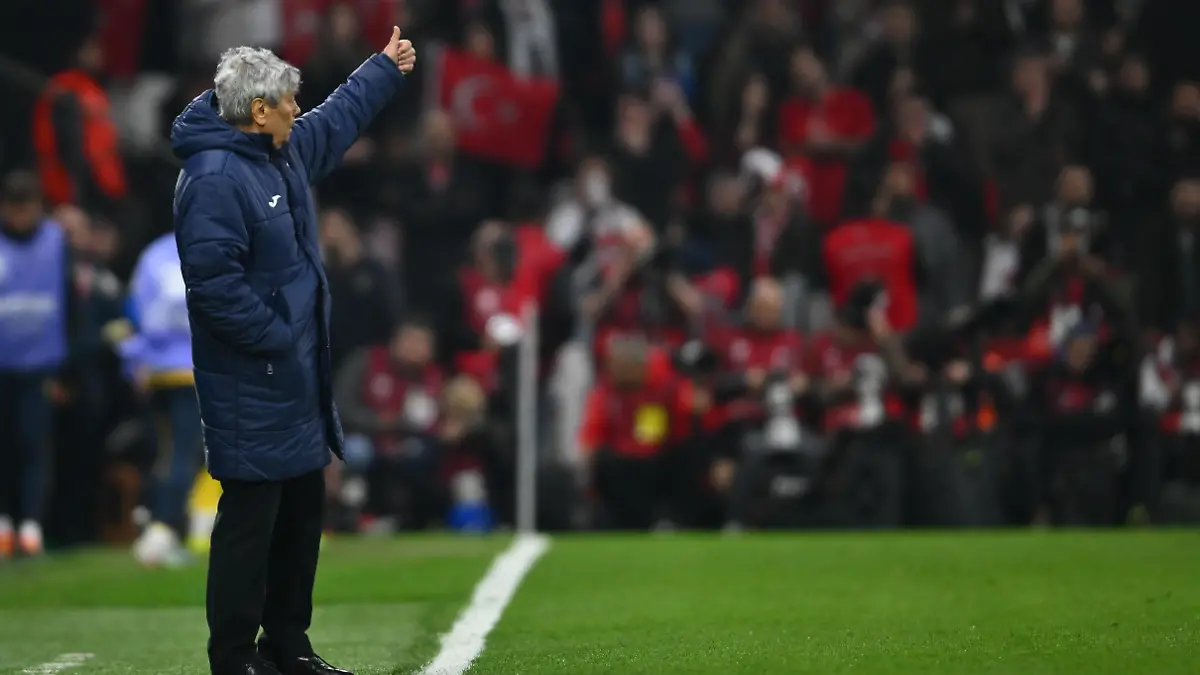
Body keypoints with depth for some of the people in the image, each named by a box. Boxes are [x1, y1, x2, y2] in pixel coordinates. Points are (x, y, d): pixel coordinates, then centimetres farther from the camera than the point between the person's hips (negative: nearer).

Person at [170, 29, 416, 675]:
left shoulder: (286, 153, 11)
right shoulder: (213, 178, -20)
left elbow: (338, 118, 32)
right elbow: (214, 283, -26)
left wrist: (386, 66, 42)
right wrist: (277, 338, -20)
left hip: (298, 387, 10)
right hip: (250, 392, -10)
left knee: (302, 514, 16)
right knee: (250, 521, -5)